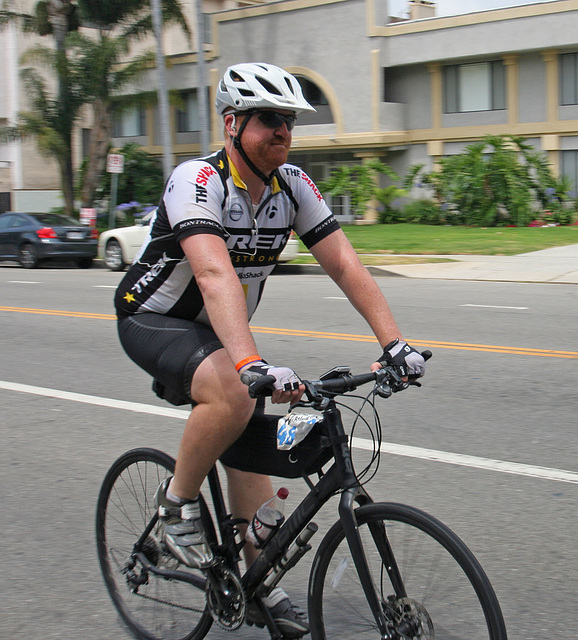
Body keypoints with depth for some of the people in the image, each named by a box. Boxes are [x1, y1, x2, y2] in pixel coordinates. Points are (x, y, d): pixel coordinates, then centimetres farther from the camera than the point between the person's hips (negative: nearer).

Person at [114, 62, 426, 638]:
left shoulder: (292, 185, -8)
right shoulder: (199, 181, -28)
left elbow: (344, 264, -11)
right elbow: (215, 274, -43)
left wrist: (394, 343, -22)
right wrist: (252, 363, -56)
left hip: (217, 330, 7)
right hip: (153, 321, -7)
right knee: (231, 396, -33)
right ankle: (176, 502, -8)